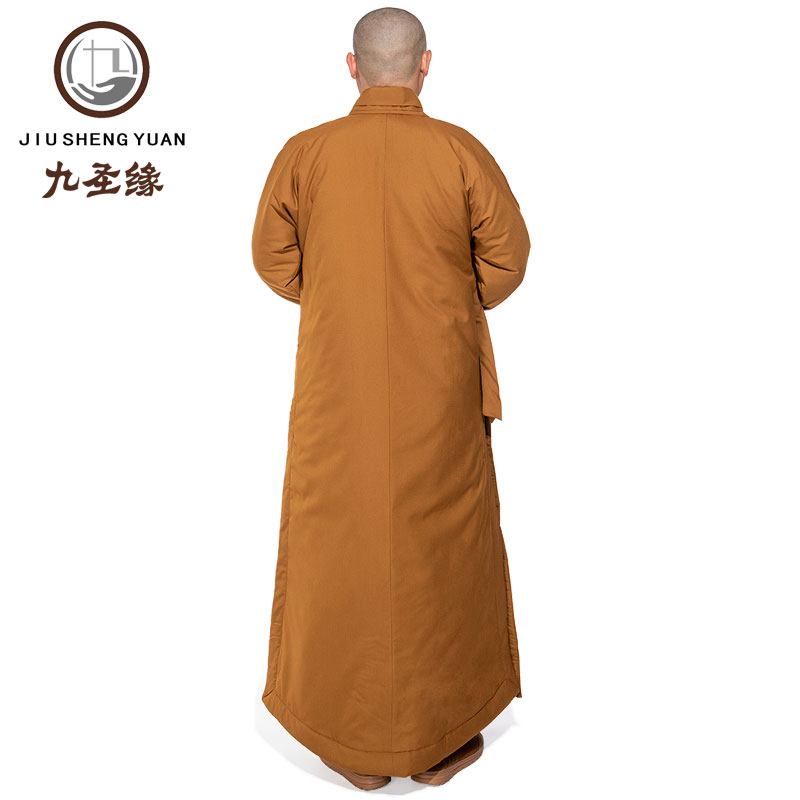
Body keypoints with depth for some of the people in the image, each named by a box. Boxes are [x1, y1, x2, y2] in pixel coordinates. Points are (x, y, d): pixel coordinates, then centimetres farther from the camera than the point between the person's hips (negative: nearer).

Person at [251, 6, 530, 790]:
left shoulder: (305, 152, -4)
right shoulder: (459, 151, -7)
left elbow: (274, 258, 3)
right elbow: (506, 254, 0)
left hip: (338, 394, 1)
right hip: (437, 393, 0)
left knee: (342, 548, 13)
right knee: (440, 547, 14)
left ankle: (355, 744, 28)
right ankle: (439, 736, 28)